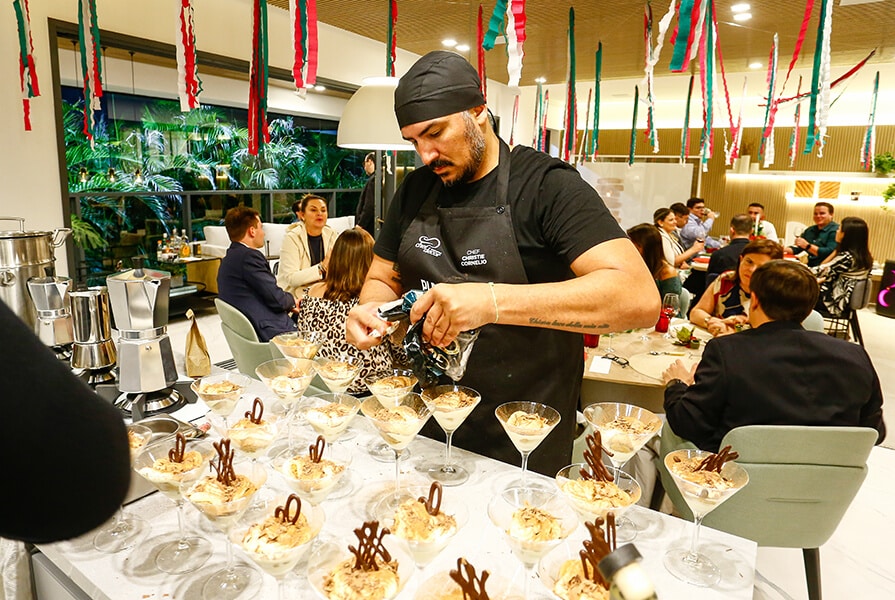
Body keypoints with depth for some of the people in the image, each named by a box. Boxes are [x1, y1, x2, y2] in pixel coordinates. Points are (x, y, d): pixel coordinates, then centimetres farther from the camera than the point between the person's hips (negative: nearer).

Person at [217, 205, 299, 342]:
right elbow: (277, 300, -17)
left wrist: (288, 305, 9)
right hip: (269, 333, -9)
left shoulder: (229, 258, 13)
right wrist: (292, 300, 3)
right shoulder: (249, 256, -17)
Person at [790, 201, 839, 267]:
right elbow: (796, 249, 21)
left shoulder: (836, 231, -5)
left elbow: (830, 253, -18)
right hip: (809, 267, 7)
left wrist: (807, 246, -22)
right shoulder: (810, 230, 19)